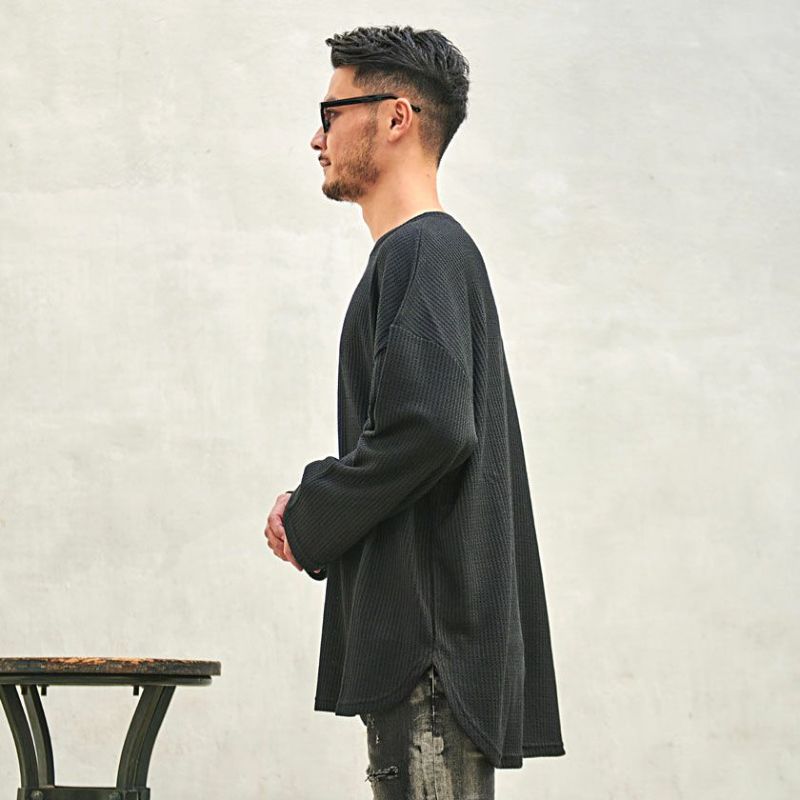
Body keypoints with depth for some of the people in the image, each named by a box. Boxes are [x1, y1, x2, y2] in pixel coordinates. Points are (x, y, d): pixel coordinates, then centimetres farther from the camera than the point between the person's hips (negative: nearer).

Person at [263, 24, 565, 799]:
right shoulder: (440, 251, 23)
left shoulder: (424, 251, -9)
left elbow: (426, 426, -23)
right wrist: (316, 516, 12)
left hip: (430, 633, -10)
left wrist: (309, 518, -9)